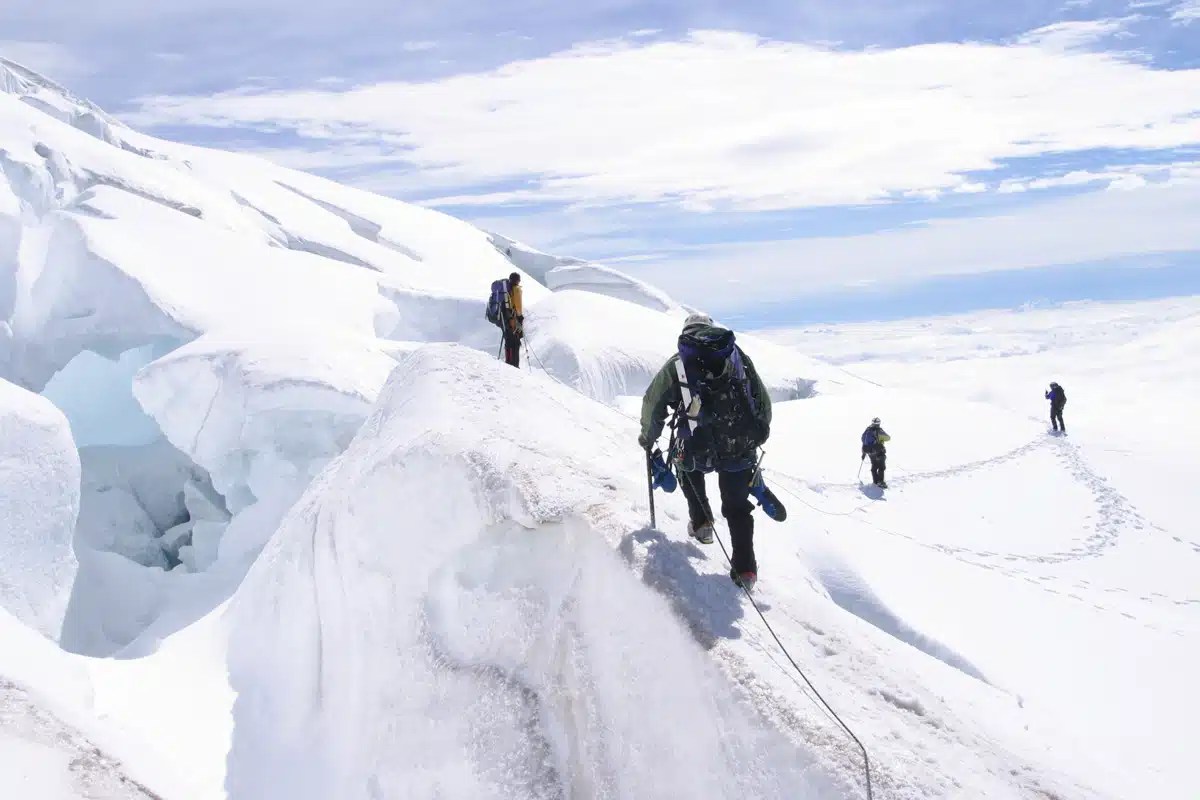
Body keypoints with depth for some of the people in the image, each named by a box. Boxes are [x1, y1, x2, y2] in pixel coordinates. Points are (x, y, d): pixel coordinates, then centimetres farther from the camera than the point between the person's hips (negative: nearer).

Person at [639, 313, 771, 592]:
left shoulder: (678, 363, 7)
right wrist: (758, 435, 32)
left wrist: (647, 437, 25)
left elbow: (653, 403, 9)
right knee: (737, 506, 18)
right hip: (741, 449, 2)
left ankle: (700, 523, 28)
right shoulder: (739, 356, 13)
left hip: (698, 449, -1)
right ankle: (745, 568, 11)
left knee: (687, 463, 34)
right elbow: (763, 401, 18)